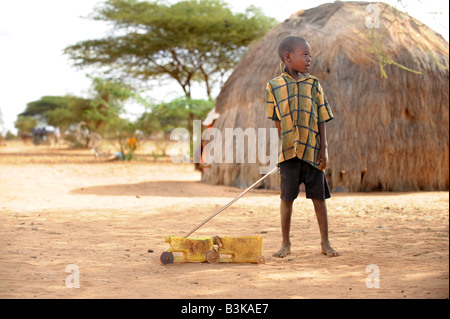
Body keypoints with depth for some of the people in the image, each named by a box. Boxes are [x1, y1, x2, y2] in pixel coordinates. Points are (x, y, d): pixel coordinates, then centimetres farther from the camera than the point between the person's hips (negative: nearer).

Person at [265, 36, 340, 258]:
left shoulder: (313, 84, 7)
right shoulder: (274, 86, 3)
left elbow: (322, 119, 5)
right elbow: (277, 122, 9)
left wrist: (323, 149, -2)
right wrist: (283, 146, 6)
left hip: (312, 150, 1)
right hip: (288, 151, -1)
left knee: (318, 197, 5)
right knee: (286, 198, 4)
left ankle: (325, 242, 16)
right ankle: (286, 244, 17)